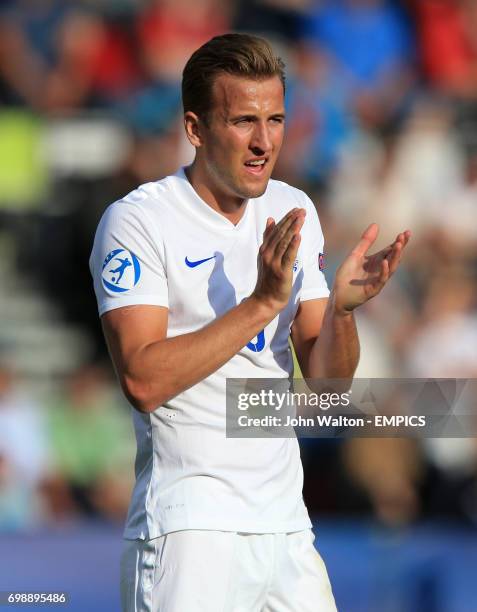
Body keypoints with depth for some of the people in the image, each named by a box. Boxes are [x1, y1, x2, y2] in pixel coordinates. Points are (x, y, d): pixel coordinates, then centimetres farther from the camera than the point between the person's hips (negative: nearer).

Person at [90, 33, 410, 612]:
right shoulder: (135, 221, -9)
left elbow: (329, 378, 8)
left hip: (286, 522, 6)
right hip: (188, 528, -6)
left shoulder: (293, 212, 10)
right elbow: (143, 380, -20)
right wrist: (262, 302, -22)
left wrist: (341, 306, -12)